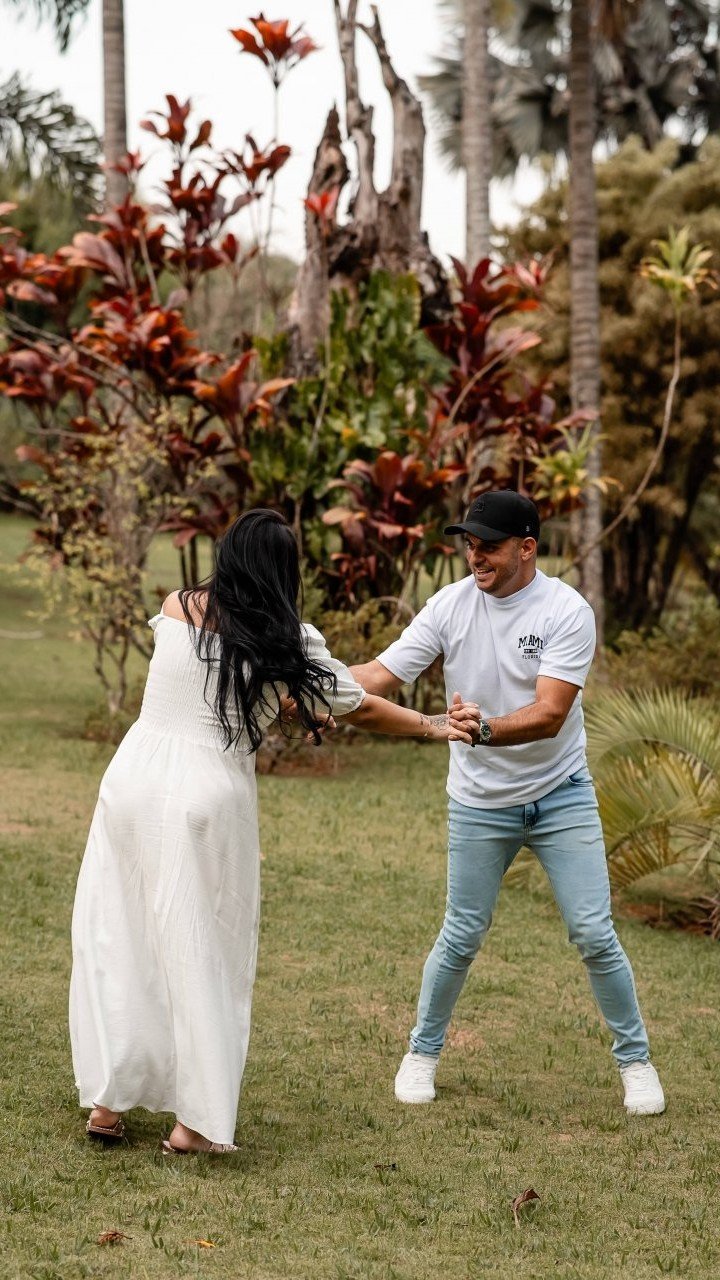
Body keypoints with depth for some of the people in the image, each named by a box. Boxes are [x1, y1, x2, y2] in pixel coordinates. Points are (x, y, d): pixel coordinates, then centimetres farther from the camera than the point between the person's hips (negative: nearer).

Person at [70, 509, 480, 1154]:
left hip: (134, 779, 3)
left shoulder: (175, 610, 4)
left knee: (114, 938, 13)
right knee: (203, 954, 6)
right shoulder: (288, 642, -2)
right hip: (209, 796, -3)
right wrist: (434, 725, 21)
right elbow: (358, 708, 8)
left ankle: (108, 1101, 15)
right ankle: (198, 1120, 8)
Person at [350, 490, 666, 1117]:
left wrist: (482, 729, -43)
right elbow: (380, 674, -14)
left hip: (561, 794, -1)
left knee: (594, 934, -3)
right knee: (462, 937, 7)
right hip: (480, 801, 2)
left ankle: (635, 1060, 15)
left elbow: (549, 714, -26)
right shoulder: (451, 605, -9)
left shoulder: (567, 611, -17)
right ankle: (423, 1052, 27)